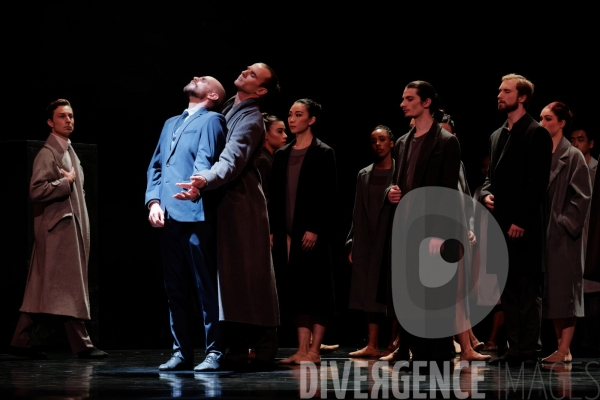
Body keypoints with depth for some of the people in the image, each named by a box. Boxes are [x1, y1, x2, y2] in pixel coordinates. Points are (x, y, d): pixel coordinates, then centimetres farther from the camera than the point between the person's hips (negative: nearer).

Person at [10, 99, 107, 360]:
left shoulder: (69, 152, 20)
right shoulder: (48, 154, -10)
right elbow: (36, 191, -22)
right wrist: (65, 182, -15)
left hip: (72, 227, 9)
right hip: (58, 228, -9)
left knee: (40, 288, 8)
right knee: (70, 288, -8)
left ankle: (21, 342, 10)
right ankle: (81, 345, -6)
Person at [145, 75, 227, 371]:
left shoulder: (211, 120, 4)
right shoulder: (171, 124, 25)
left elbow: (206, 159, -11)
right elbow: (155, 166, 19)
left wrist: (195, 187, -26)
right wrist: (153, 201, 3)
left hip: (195, 214, -7)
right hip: (168, 217, 7)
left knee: (205, 287, -7)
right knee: (175, 289, 8)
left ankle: (213, 352, -5)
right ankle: (181, 352, 12)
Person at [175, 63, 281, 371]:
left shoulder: (251, 120, -13)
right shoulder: (228, 108, 13)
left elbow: (232, 160, -28)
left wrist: (205, 181, -43)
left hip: (240, 204, -8)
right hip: (221, 205, 9)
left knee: (250, 277, -6)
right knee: (227, 277, 8)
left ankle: (263, 350, -3)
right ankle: (237, 348, 11)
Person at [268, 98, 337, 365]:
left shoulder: (323, 154, -2)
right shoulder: (281, 155, 15)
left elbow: (328, 195, -9)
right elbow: (275, 196, 15)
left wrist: (315, 230, -15)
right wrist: (274, 230, 7)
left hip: (313, 234, -6)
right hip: (287, 233, 6)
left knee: (316, 292, -3)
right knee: (297, 292, 5)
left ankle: (314, 350, -1)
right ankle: (302, 350, 7)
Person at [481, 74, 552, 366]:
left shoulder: (536, 133, -6)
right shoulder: (497, 136, 19)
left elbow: (538, 181, -12)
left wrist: (520, 220, -17)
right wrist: (486, 194, 1)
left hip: (524, 227, -8)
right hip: (501, 223, 8)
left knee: (528, 291, -5)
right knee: (508, 290, 10)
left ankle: (529, 351, -3)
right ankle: (514, 349, 15)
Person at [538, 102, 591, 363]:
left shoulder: (573, 157, -6)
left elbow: (581, 196, -9)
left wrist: (564, 222, -13)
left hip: (563, 234, -6)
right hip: (542, 231, 6)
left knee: (564, 289, -5)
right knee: (549, 291, 7)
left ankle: (565, 350, -3)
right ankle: (560, 346, 12)